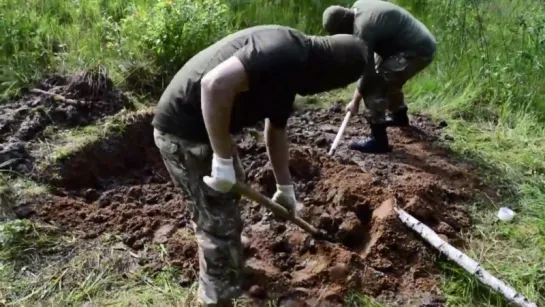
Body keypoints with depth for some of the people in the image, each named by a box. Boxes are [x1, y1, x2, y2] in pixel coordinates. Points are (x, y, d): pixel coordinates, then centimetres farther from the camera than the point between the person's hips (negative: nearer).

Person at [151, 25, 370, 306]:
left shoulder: (291, 71, 10)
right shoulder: (286, 53, -22)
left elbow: (276, 129, 22)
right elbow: (216, 83, -36)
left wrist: (285, 188, 27)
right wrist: (223, 160, -29)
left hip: (204, 126, 11)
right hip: (184, 130, -11)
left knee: (228, 199, 28)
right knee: (220, 225, -1)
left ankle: (226, 268, 50)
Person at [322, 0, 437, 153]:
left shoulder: (362, 29, -24)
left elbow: (367, 71, -19)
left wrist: (355, 101, -8)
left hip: (417, 51, -11)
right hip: (424, 43, 11)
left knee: (373, 85, -14)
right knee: (389, 78, 29)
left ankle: (378, 139, -10)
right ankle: (399, 116, 49)